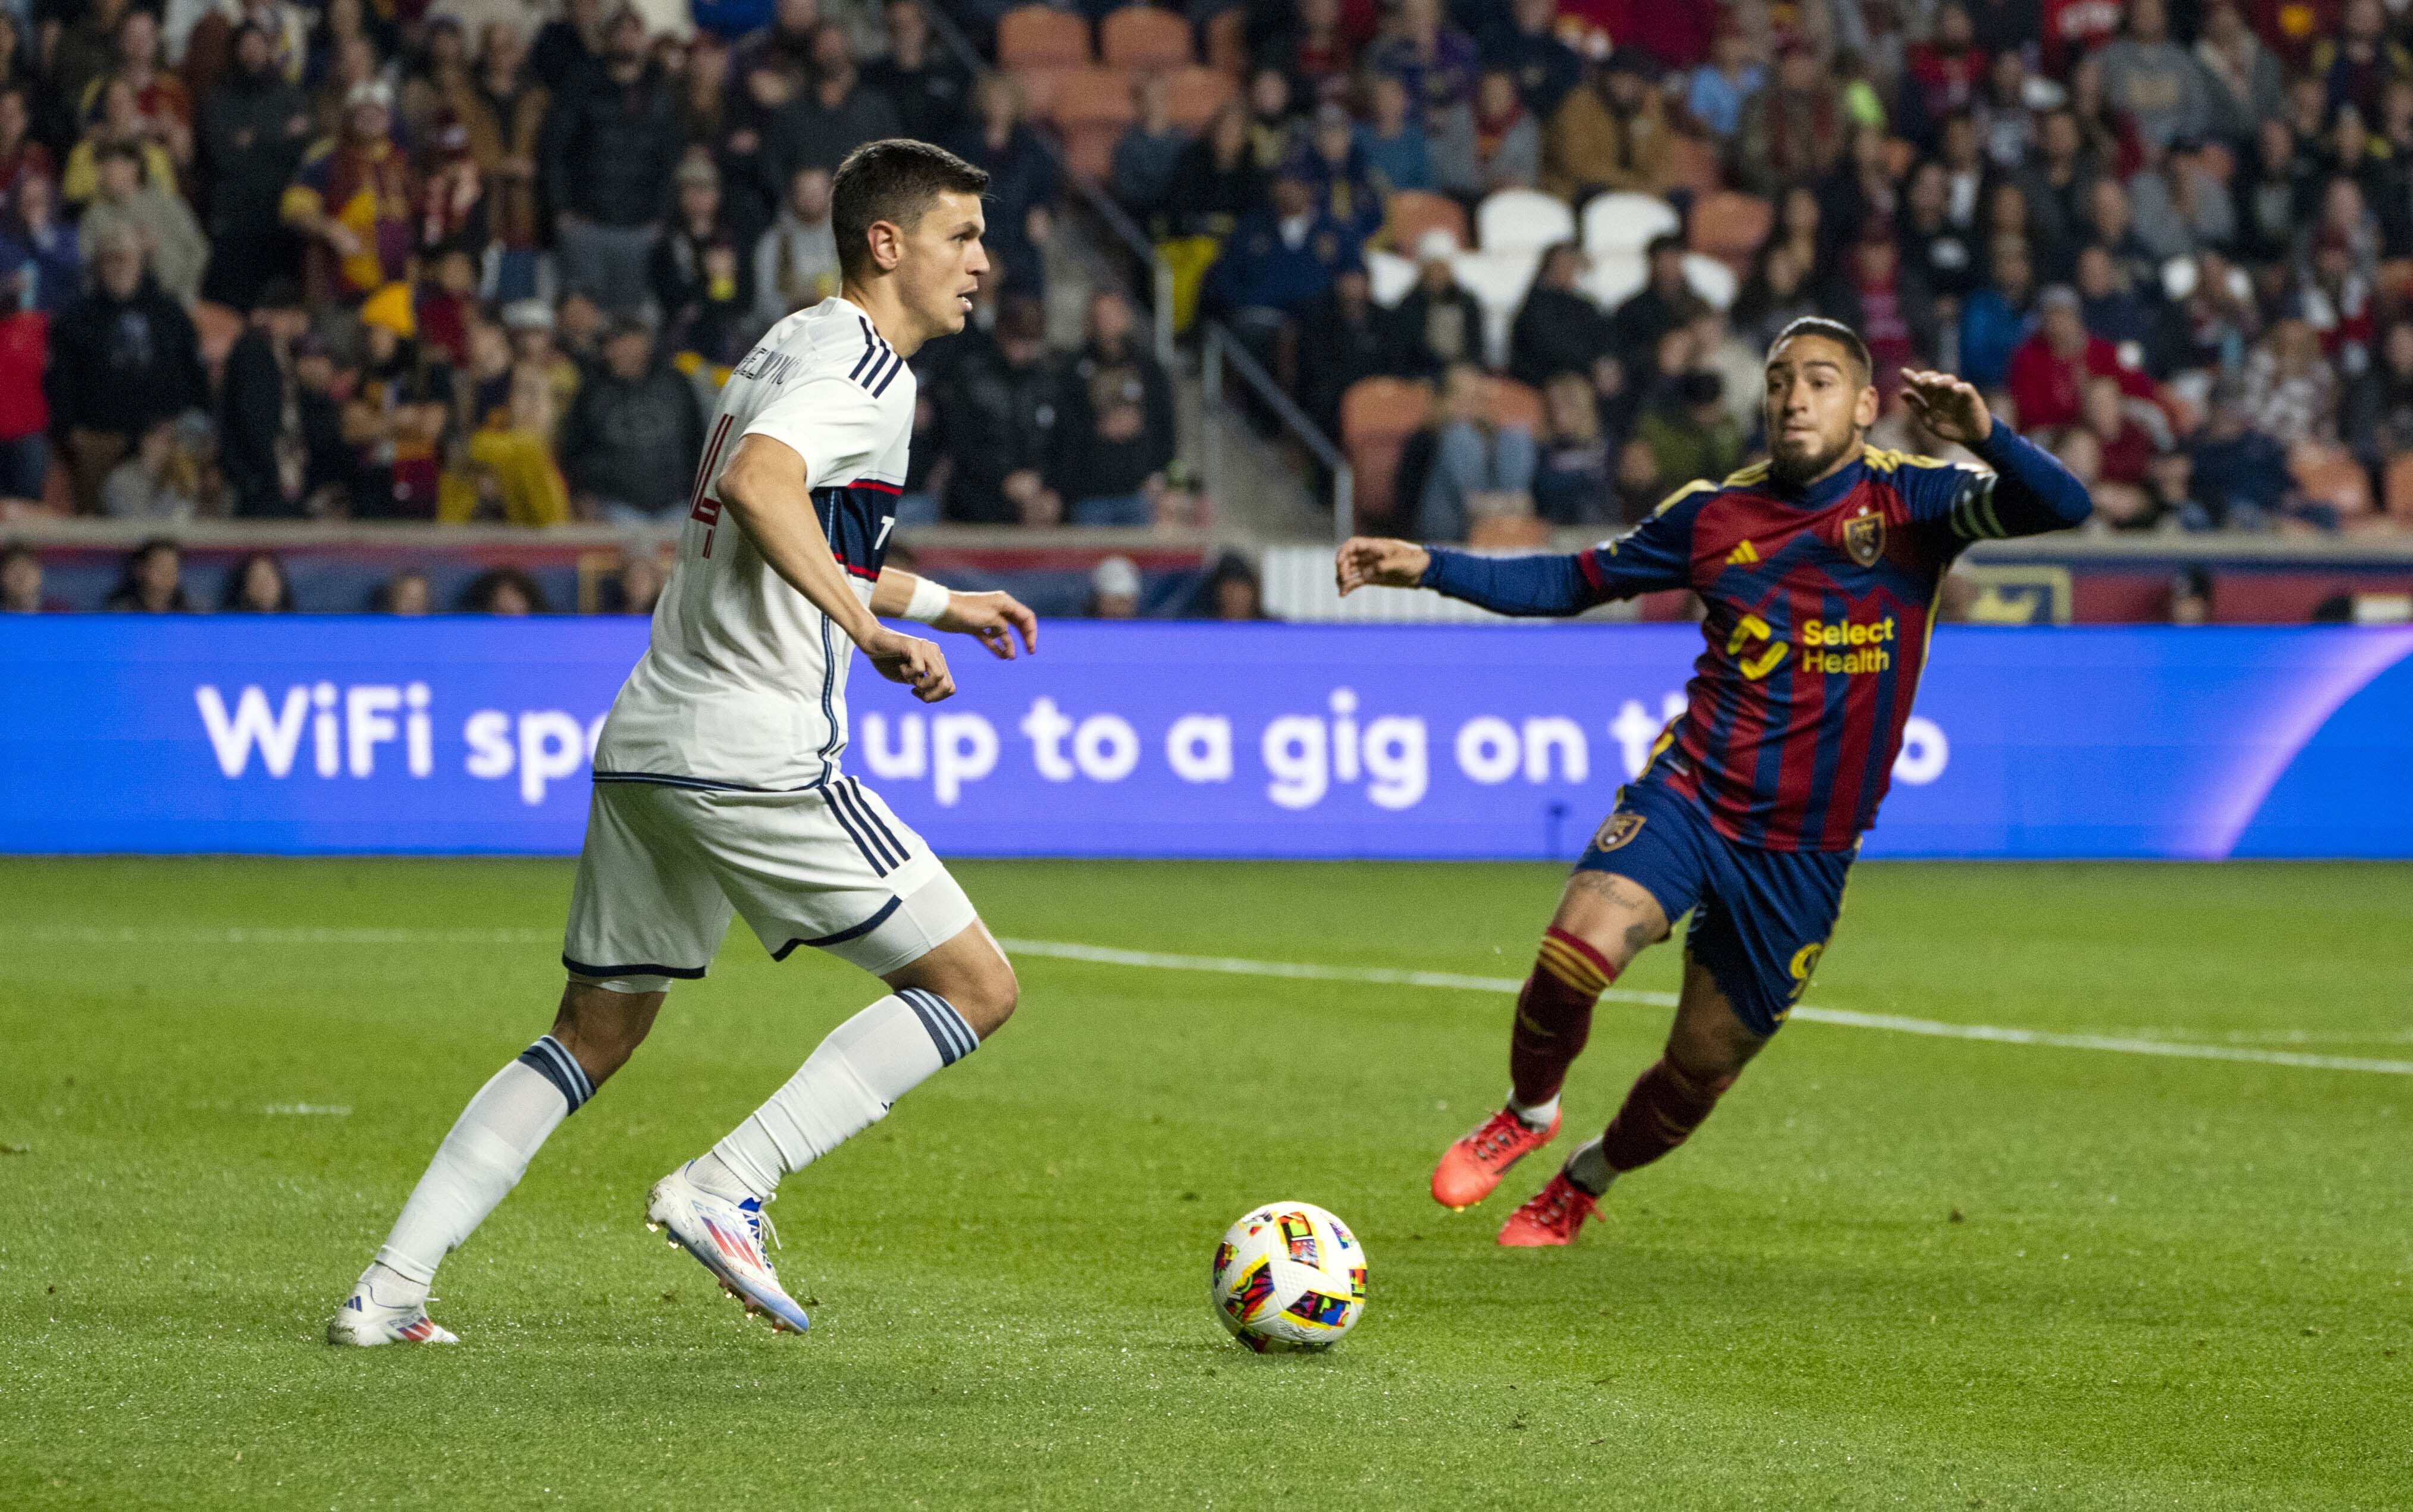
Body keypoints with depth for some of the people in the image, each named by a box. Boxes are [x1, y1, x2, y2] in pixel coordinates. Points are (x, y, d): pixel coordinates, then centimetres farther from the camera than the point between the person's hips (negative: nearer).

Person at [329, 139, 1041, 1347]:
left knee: (595, 1029, 17)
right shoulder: (862, 364, -8)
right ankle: (725, 1190, -10)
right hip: (755, 752, -10)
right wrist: (874, 630, -26)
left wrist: (938, 600, 42)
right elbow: (759, 485, -27)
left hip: (644, 747, 10)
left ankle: (389, 1290, 9)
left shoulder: (791, 346, 23)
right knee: (976, 986, -2)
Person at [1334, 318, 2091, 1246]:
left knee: (1701, 1070, 6)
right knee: (1576, 954, -26)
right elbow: (1574, 583, 15)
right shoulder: (1715, 513, 4)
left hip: (1804, 853, 0)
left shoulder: (1910, 502, -4)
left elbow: (2059, 507, -17)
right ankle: (1526, 1114, 5)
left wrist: (1983, 435, -37)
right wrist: (1429, 568, 6)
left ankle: (1585, 1181, 37)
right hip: (1688, 795, 1)